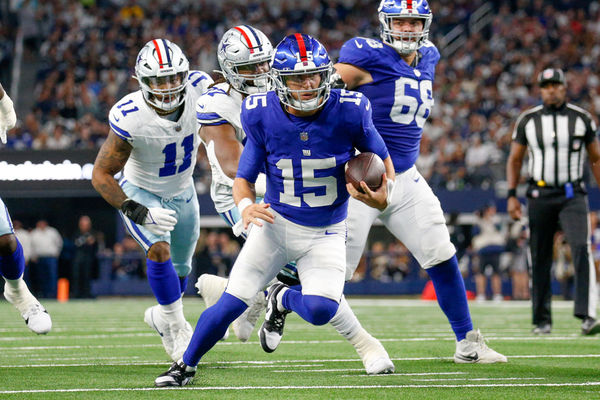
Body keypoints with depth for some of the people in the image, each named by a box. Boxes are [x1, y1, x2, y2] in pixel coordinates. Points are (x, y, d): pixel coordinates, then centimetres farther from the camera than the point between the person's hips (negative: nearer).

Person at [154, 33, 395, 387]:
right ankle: (186, 365, 17)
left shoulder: (349, 112, -16)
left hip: (326, 234, 0)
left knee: (320, 310, -23)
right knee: (232, 303, -10)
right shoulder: (263, 116, -13)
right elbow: (244, 178, -3)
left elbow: (382, 159, 1)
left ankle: (283, 300, 16)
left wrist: (382, 195, -21)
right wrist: (246, 206, -26)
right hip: (276, 223, 0)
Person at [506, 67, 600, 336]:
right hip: (540, 195, 1)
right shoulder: (527, 120, 4)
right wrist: (511, 195, 1)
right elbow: (514, 160, 10)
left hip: (572, 195, -1)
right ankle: (542, 319, 14)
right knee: (539, 259, 3)